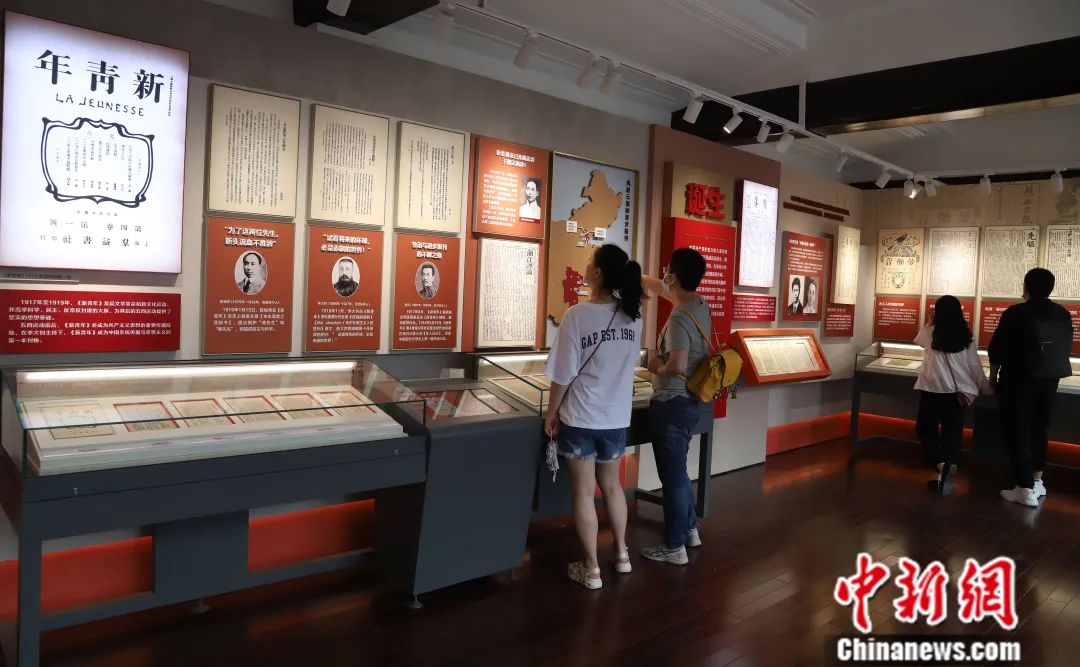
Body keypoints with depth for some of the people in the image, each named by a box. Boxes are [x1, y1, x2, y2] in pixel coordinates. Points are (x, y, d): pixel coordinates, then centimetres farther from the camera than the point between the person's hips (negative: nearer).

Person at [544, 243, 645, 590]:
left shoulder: (577, 315, -18)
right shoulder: (632, 315, -3)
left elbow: (564, 374, -14)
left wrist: (551, 413, -2)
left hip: (580, 418, -5)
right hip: (617, 417, 5)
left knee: (583, 491, 8)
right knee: (612, 485, 22)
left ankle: (591, 569, 18)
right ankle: (621, 554, 35)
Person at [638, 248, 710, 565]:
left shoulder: (679, 318, -23)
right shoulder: (700, 305, 5)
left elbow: (677, 366, -32)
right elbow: (662, 289, 22)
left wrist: (656, 367, -11)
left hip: (672, 403, -9)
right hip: (692, 400, 9)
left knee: (672, 474, 1)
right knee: (677, 469, 22)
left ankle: (674, 547, 12)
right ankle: (690, 529, 34)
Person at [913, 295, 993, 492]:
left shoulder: (930, 332, -3)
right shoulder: (966, 336, 2)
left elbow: (918, 341, 21)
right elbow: (974, 366, 4)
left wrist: (931, 323, 31)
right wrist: (987, 388, 15)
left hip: (933, 388, -2)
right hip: (958, 390, 2)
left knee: (926, 428, 9)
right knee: (952, 431, 7)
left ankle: (940, 463, -10)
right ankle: (950, 465, -2)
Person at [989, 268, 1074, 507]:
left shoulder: (1015, 313, -14)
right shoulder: (1064, 315, 4)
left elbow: (997, 350, -11)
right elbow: (1065, 348, 12)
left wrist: (993, 377, 1)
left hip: (1019, 381, -6)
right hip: (1048, 381, 6)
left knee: (1017, 433, 0)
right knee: (1038, 430, 18)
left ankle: (1026, 489, -1)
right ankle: (1037, 482, 24)